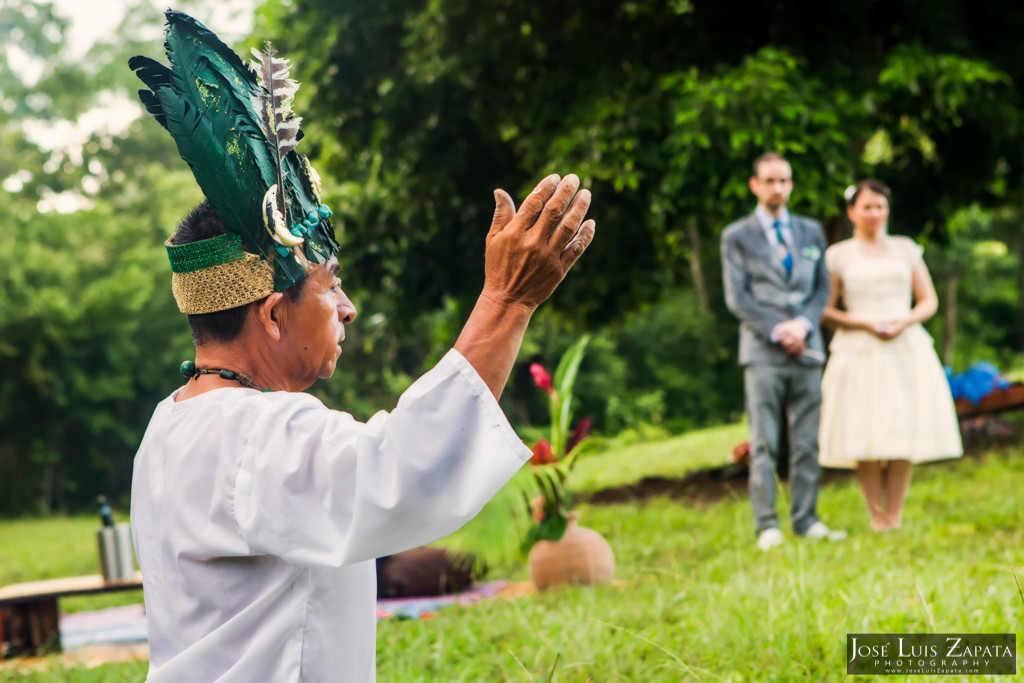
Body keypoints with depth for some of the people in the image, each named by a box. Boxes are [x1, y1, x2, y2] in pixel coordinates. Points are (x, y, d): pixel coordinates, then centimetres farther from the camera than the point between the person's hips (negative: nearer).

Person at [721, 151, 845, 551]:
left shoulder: (811, 231, 16)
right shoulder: (736, 236, 6)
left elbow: (822, 287, 12)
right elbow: (737, 297, -1)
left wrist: (803, 323, -6)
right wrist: (777, 331, -11)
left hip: (807, 349, 3)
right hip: (762, 352, -3)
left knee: (807, 442, 2)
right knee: (764, 444, -5)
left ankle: (806, 521, 7)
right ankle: (766, 526, -2)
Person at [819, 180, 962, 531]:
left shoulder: (906, 249, 12)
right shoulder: (837, 255, 5)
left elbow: (929, 301, 11)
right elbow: (826, 311, 2)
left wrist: (905, 321, -8)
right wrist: (865, 322, -12)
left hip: (906, 348, 2)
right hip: (859, 353, -2)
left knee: (902, 435, -3)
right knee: (865, 437, -6)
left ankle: (895, 517, 2)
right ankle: (876, 518, -1)